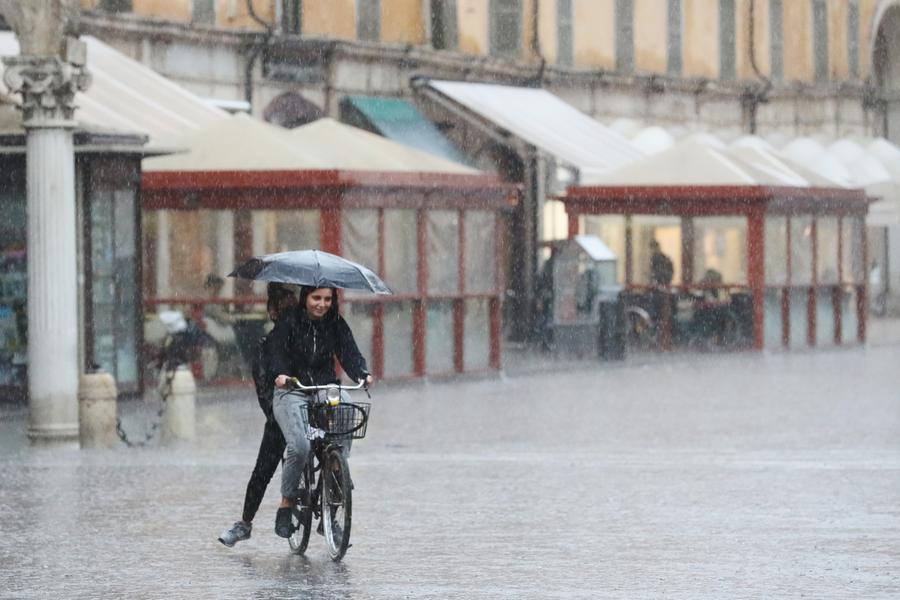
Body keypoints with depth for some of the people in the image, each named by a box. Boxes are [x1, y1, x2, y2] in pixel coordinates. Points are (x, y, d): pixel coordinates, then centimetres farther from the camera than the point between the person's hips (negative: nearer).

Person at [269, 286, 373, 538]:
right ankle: (286, 503, -5)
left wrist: (362, 374, -26)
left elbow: (349, 352, -5)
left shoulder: (336, 325, 7)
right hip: (292, 393, -3)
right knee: (300, 447, -26)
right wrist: (281, 374, -36)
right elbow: (279, 354, -14)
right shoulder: (288, 324, -2)